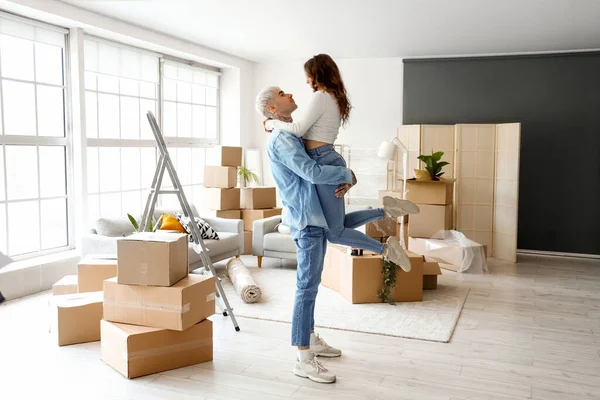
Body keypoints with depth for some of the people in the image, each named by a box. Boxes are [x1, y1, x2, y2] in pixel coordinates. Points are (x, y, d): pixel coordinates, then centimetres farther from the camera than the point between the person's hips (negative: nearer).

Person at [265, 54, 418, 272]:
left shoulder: (321, 97, -10)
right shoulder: (335, 98, 20)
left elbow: (298, 130, -14)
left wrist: (273, 123, 2)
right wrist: (286, 121, 17)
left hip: (324, 163, -10)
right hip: (327, 161, 10)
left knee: (335, 233, -4)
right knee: (340, 225, 15)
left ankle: (386, 249, -2)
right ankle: (385, 210, 6)